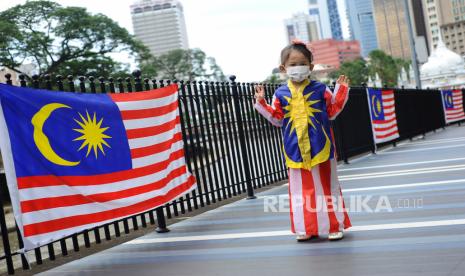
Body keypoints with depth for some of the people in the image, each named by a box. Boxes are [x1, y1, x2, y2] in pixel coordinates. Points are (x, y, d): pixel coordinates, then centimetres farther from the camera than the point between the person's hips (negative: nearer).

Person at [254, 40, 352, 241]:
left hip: (319, 146, -1)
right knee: (300, 187, 6)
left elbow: (332, 111, 5)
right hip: (295, 149, 2)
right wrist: (261, 102, 1)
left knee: (326, 184, 6)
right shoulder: (281, 94, 4)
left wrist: (341, 90, -1)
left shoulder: (320, 89, 1)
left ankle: (334, 225, 16)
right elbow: (277, 119, 8)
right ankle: (306, 228, 16)